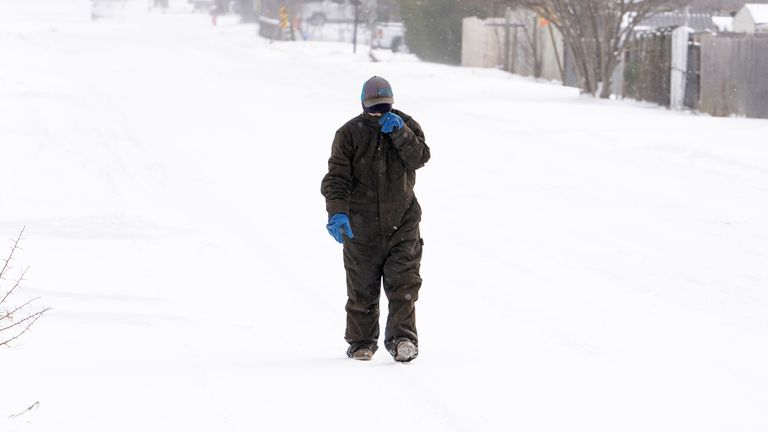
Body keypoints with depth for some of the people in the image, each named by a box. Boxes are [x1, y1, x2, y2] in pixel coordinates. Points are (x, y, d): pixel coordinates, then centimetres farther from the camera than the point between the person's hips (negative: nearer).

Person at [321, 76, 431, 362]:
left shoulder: (406, 125, 3)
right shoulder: (349, 133, -5)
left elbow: (420, 157, -12)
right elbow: (337, 177, -12)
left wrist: (400, 133, -25)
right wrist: (337, 212, -25)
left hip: (402, 221, 1)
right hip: (361, 224, -1)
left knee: (403, 284, -8)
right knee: (362, 288, 6)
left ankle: (402, 338, -6)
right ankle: (361, 341, 19)